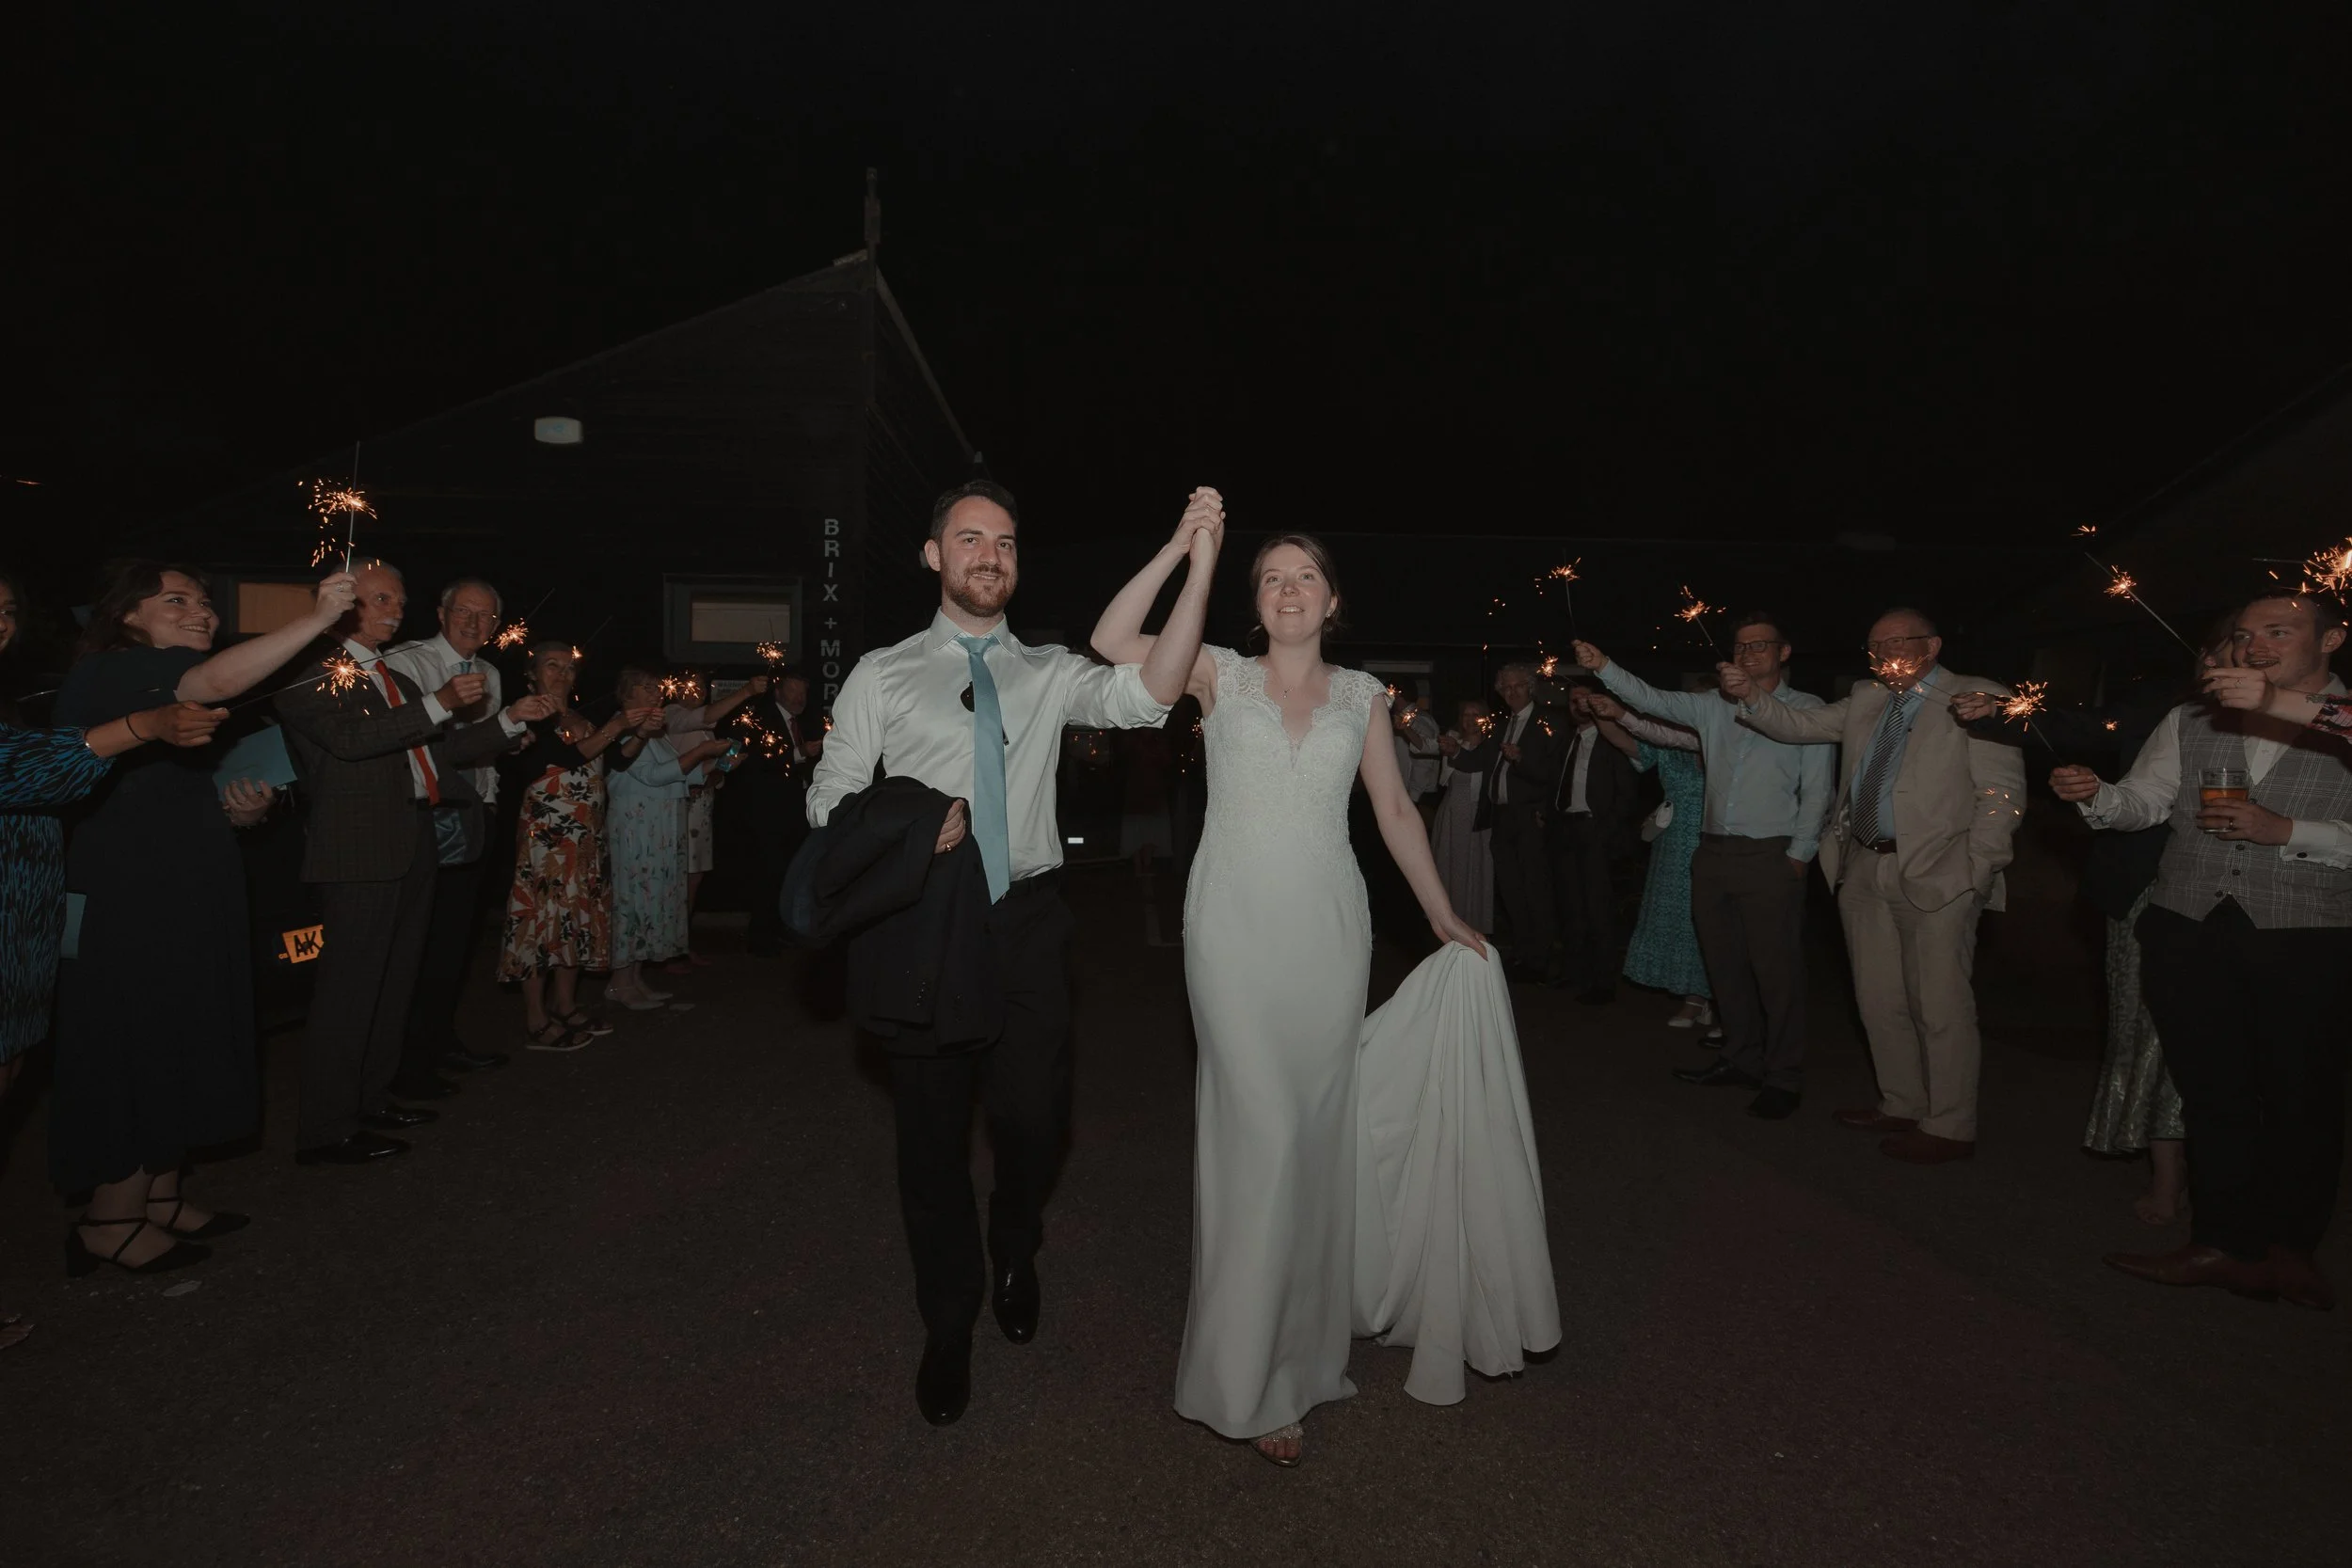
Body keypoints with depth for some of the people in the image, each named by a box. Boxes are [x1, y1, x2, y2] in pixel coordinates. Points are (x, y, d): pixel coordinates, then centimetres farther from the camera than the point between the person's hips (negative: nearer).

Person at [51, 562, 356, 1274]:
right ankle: (110, 1224, 10)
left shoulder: (179, 699, 16)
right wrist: (315, 619, -38)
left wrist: (239, 811, 6)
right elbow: (216, 681, -34)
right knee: (134, 1053, -2)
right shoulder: (108, 673, -14)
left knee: (178, 1050, 14)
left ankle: (161, 1197, 25)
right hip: (127, 905, -9)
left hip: (185, 901, 10)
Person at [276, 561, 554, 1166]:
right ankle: (326, 1129, 0)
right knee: (349, 986, -7)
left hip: (413, 846, 9)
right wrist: (440, 704, -24)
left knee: (394, 980, 15)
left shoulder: (396, 680, 23)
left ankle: (370, 1098, 27)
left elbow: (441, 750, 22)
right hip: (360, 849, -9)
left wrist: (511, 719, 14)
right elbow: (351, 737, -19)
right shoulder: (316, 670, -5)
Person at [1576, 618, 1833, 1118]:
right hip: (1713, 853, 5)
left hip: (1770, 857, -5)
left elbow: (1818, 790, -3)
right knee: (1725, 965, 13)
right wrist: (1602, 667, -11)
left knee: (1776, 969, -3)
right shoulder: (1714, 706, 11)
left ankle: (1784, 1078, 9)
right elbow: (1652, 699, 3)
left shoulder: (1807, 710, 0)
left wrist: (1799, 854, -8)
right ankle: (1742, 1061, 26)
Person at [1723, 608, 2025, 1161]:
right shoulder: (1866, 702, 14)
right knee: (1880, 1001, 15)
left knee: (1939, 1005, 0)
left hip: (1937, 876, -6)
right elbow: (1801, 725, 14)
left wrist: (1980, 874, -14)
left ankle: (1948, 1127, 14)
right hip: (1865, 870, 7)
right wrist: (1752, 696, -5)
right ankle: (1902, 1105, 31)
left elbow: (2002, 793, -9)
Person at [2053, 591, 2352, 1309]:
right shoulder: (2192, 722, 11)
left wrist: (2286, 831, -17)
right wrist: (2095, 794, -13)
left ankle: (2290, 1245, 27)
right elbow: (2144, 802, 6)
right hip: (2188, 929, 3)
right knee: (2212, 1092, 8)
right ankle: (2226, 1243, 19)